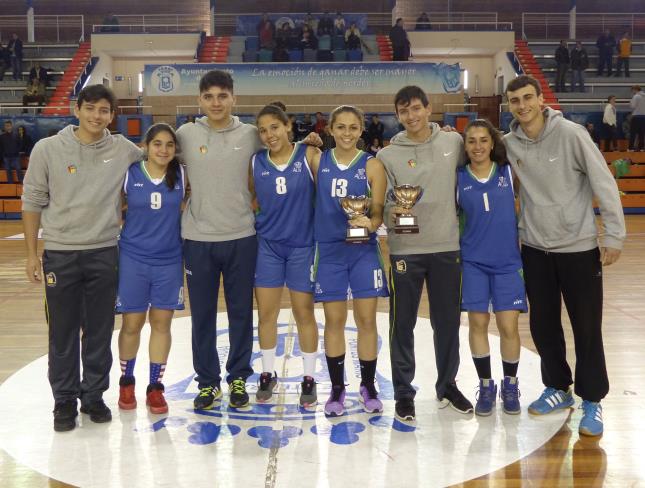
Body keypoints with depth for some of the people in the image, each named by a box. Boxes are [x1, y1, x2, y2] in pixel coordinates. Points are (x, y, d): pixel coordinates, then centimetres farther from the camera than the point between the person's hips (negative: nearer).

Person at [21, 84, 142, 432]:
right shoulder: (48, 149, -4)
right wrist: (32, 254, -1)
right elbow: (33, 203, 0)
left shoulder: (124, 150, -1)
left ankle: (94, 395, 25)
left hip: (104, 253, 1)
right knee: (63, 332, 7)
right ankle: (64, 400, 21)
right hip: (60, 253, -1)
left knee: (100, 331, 9)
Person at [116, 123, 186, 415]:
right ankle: (126, 382, 26)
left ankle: (155, 387, 17)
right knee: (131, 324, 5)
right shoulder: (129, 174, -5)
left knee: (162, 323, 5)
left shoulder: (180, 175, 0)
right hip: (132, 258, -1)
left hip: (169, 260, 2)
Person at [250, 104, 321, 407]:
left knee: (304, 312, 6)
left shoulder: (309, 155, -7)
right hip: (266, 245, 3)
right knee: (266, 313, 8)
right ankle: (268, 374, 25)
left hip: (303, 245, -2)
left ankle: (309, 378, 20)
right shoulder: (255, 162, 1)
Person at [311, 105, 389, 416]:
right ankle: (336, 388, 18)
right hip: (329, 250, 1)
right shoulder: (318, 161, 4)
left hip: (363, 250, -1)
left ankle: (368, 386, 19)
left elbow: (378, 213, -4)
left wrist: (369, 224, -24)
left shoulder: (372, 165, -1)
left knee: (366, 320, 3)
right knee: (334, 320, 6)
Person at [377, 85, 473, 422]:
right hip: (405, 249, -1)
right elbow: (382, 204, -4)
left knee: (448, 322, 11)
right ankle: (403, 391, 18)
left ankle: (447, 385, 28)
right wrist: (391, 212, -23)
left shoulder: (454, 142, 5)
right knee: (402, 324, 4)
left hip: (447, 246, 2)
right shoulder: (388, 155, 0)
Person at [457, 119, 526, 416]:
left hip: (508, 261, 0)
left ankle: (510, 385, 20)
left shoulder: (509, 172, 0)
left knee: (508, 326, -2)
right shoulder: (459, 178, 0)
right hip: (473, 262, 0)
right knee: (478, 323, 2)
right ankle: (485, 386, 19)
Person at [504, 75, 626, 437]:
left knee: (587, 327, 3)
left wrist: (614, 235, -13)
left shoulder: (571, 134, -13)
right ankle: (559, 389, 32)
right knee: (543, 324, 12)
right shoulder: (510, 144, -1)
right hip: (535, 248, 4)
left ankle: (593, 401, 18)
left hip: (579, 246, -4)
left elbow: (604, 183, -11)